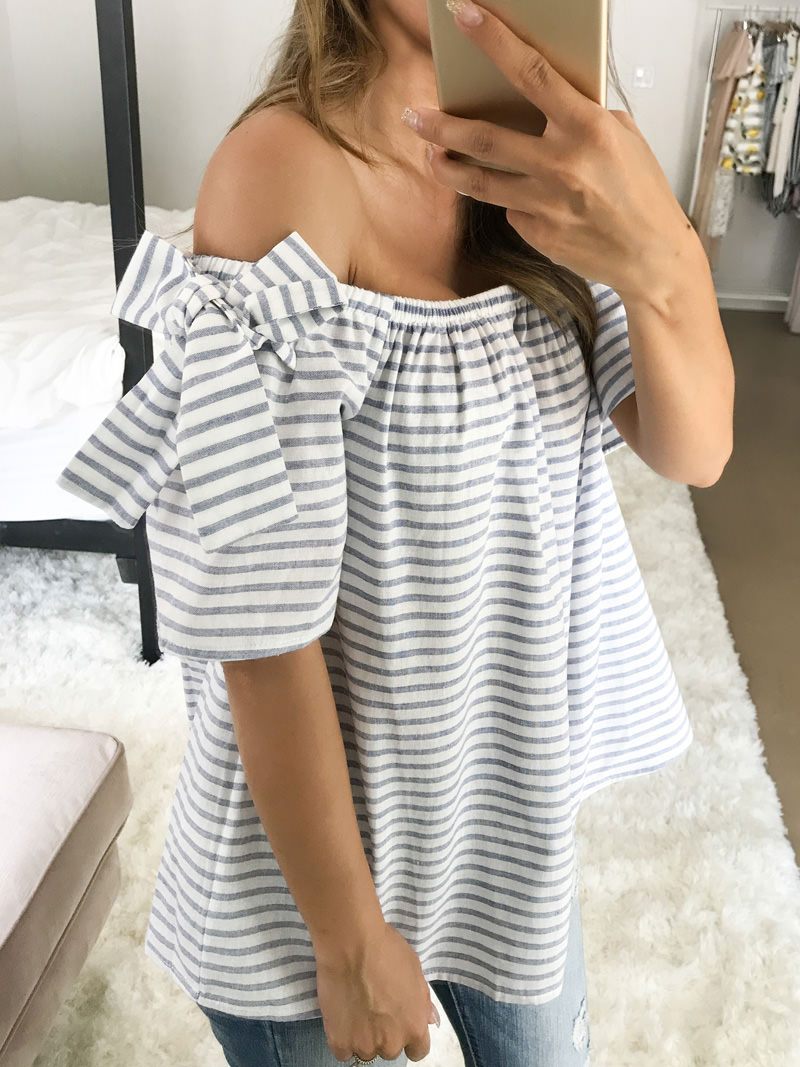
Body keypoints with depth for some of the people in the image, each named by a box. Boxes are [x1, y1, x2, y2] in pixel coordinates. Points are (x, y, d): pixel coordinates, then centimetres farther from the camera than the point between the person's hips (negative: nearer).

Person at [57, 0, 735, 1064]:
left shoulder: (528, 168, -2)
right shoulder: (285, 165, -23)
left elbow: (693, 449, -8)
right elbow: (259, 610, -24)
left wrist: (666, 261, -30)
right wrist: (352, 940, -16)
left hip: (518, 795, 6)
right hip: (319, 811, -6)